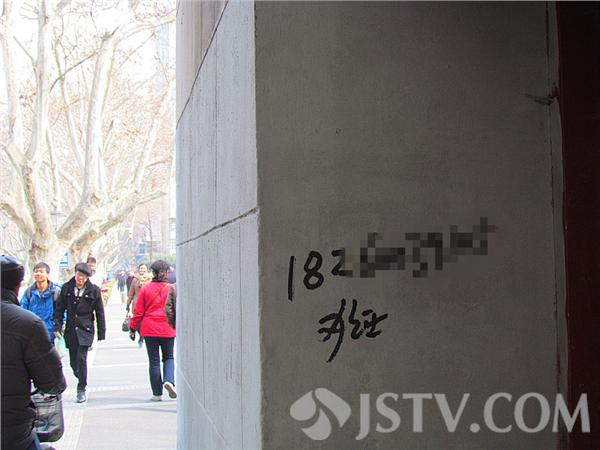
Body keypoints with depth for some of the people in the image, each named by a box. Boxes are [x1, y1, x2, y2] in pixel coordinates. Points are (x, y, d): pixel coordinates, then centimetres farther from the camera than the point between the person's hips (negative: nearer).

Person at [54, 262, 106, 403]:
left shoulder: (94, 290, -2)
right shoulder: (67, 288, 3)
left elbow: (100, 312, 2)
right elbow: (59, 309, 7)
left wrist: (101, 333, 1)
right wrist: (57, 326, -1)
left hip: (86, 329, -3)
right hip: (70, 329, 3)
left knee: (81, 358, -13)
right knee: (73, 361, 8)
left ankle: (81, 389, -2)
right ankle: (82, 380, 33)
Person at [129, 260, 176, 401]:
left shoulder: (145, 288, -3)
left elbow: (138, 311, 0)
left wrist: (133, 328, 10)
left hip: (150, 329, 0)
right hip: (167, 330, 0)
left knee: (154, 361, 8)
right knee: (168, 357, 16)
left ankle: (157, 393, 10)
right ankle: (169, 380, -10)